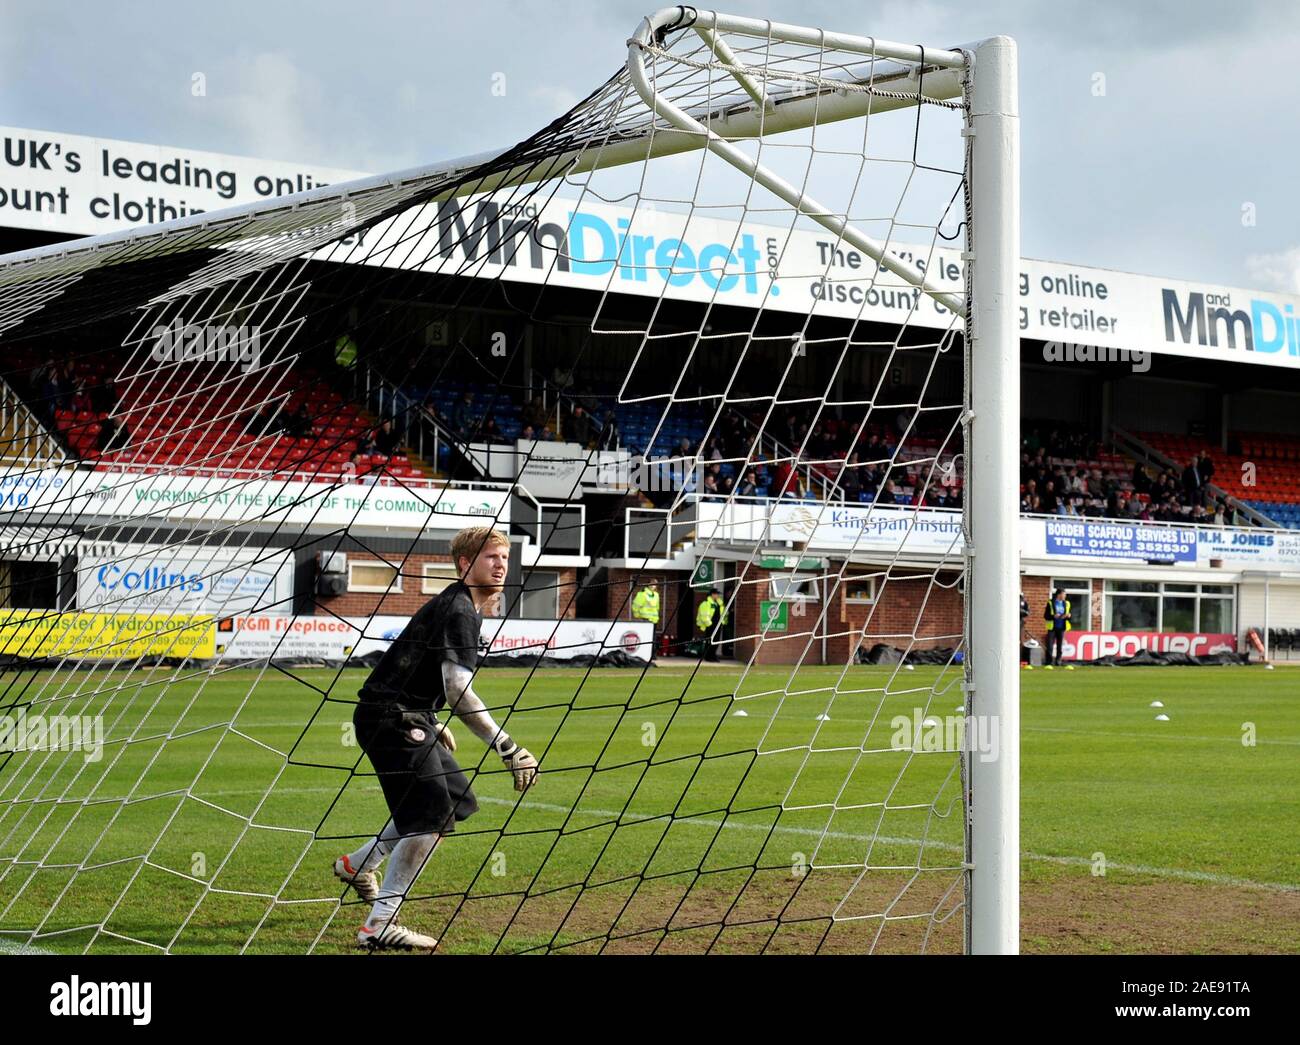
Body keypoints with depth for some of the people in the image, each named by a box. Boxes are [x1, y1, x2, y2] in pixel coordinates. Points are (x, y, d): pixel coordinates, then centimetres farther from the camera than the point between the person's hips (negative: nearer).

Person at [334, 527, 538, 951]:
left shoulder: (465, 607, 15)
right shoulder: (459, 611, -18)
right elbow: (459, 693, -28)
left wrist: (432, 723, 36)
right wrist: (508, 749, -30)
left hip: (406, 718, 11)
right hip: (390, 719, -11)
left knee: (455, 800, 18)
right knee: (431, 816, -15)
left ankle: (358, 864, 30)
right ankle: (379, 925, -13)